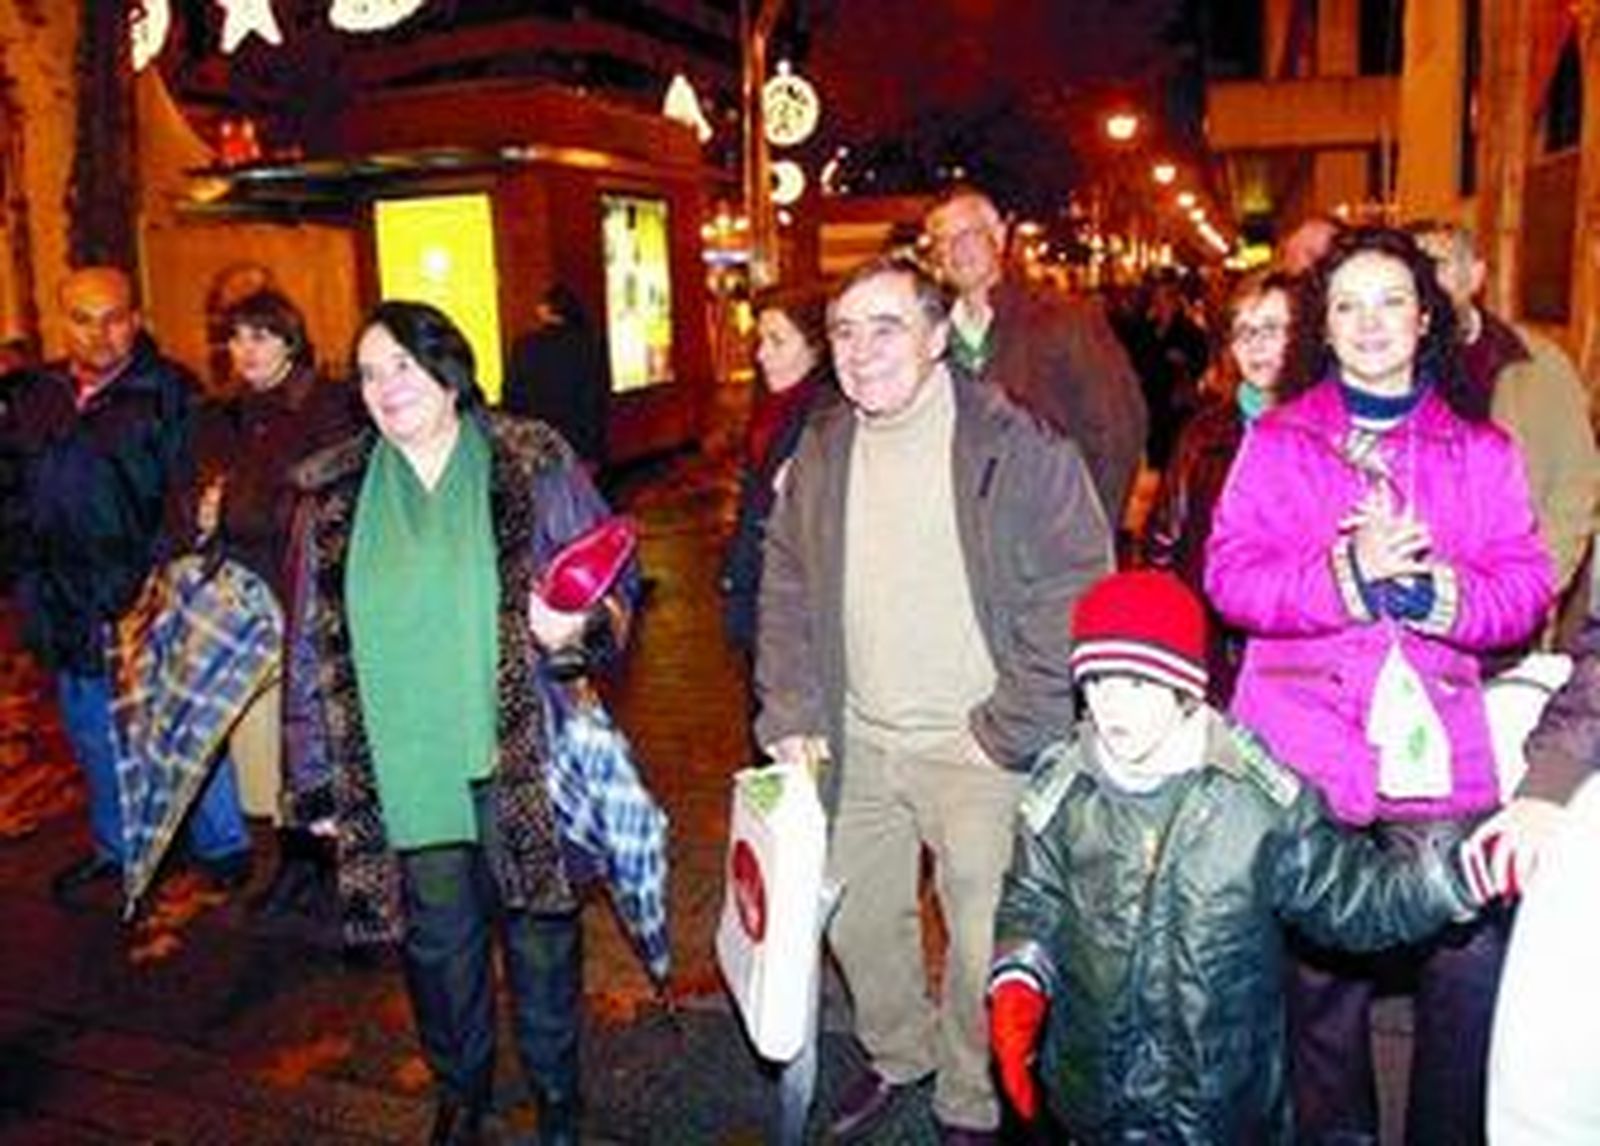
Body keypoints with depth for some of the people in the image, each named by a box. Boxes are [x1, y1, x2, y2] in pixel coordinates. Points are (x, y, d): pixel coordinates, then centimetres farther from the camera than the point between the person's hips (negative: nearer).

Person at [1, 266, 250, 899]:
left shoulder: (170, 391, -7)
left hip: (148, 595, -5)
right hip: (69, 602, 6)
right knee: (92, 731, 18)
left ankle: (222, 845, 18)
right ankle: (113, 844, 36)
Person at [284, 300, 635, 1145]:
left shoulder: (535, 467, -4)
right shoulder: (334, 495, 3)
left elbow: (614, 585, 1)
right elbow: (313, 648, 7)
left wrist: (577, 624, -22)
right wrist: (317, 778, 7)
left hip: (522, 758, -2)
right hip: (401, 773, 2)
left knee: (540, 929, 12)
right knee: (437, 941, 16)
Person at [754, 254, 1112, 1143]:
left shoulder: (1018, 448, -13)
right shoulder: (821, 452, 5)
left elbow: (1075, 592, -12)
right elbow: (786, 591, 12)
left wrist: (1010, 728, -13)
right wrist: (791, 713, 4)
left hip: (974, 747, -5)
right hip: (857, 743, 5)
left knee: (981, 938, 6)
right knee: (855, 917, 18)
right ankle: (897, 1055, 46)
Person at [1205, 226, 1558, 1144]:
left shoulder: (1483, 451, 12)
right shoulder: (1277, 441, 8)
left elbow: (1526, 589, 4)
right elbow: (1231, 577, -3)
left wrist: (1437, 588, -15)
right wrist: (1347, 572, -17)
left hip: (1442, 759, 1)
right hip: (1308, 757, -1)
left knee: (1474, 973, -1)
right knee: (1322, 977, 6)